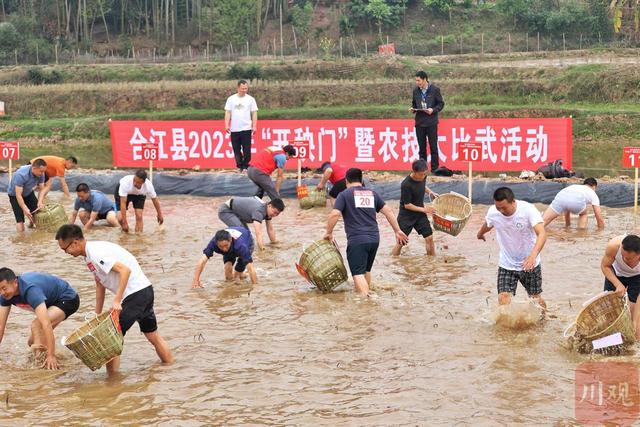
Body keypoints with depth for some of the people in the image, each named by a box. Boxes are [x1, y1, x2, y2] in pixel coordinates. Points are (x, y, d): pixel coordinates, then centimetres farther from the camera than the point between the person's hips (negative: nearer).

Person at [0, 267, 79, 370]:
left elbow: (46, 324, -46)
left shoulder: (30, 290, -40)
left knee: (36, 325, -29)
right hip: (52, 301, 8)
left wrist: (51, 356, -48)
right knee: (32, 342, 6)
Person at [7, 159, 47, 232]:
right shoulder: (21, 175, -38)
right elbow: (18, 195, -37)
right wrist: (25, 209, -42)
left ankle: (32, 223, 30)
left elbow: (41, 189, -12)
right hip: (14, 195, -5)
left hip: (28, 193, 5)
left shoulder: (41, 174, -21)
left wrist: (40, 202, -29)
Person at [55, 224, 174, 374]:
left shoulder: (95, 253, -18)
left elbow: (125, 270, -26)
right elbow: (100, 285, 19)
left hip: (135, 293, -10)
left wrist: (117, 300, -27)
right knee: (153, 336, 21)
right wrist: (97, 315, 19)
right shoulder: (90, 255, 13)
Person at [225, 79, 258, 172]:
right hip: (234, 129, 2)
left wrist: (254, 126, -6)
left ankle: (246, 166, 1)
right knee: (236, 149, 5)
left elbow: (254, 113, 3)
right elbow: (227, 113, 6)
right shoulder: (231, 99, 7)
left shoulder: (250, 99, 4)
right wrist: (226, 125, -5)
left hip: (246, 129, -2)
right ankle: (240, 166, 15)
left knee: (246, 150, -6)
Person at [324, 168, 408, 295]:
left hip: (357, 240, -5)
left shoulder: (344, 194, 2)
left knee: (358, 274, -8)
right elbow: (388, 211, 13)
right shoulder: (372, 193, 17)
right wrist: (397, 231, 18)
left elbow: (334, 214, -10)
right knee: (366, 271, 22)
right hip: (374, 238, 6)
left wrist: (329, 233, 2)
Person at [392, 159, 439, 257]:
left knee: (429, 238, 0)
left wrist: (430, 192, 5)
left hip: (420, 214, 6)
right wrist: (424, 209, -17)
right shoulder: (406, 185, -27)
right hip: (406, 216, -6)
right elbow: (407, 205, -20)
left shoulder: (422, 177, -6)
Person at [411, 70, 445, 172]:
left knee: (433, 146, -1)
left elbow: (441, 104, -1)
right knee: (421, 147, 8)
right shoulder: (416, 91, 8)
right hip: (419, 122, 4)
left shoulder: (435, 90, -5)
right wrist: (413, 109, -2)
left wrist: (433, 110, -17)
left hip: (431, 122, -4)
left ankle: (434, 169, 5)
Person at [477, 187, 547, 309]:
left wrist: (533, 255, -53)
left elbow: (542, 234, -36)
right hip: (506, 265, 2)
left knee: (536, 299, 12)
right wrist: (480, 234, 34)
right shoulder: (493, 212, -13)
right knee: (503, 300, -14)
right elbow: (487, 226, 12)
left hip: (529, 263, -2)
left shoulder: (528, 209, -24)